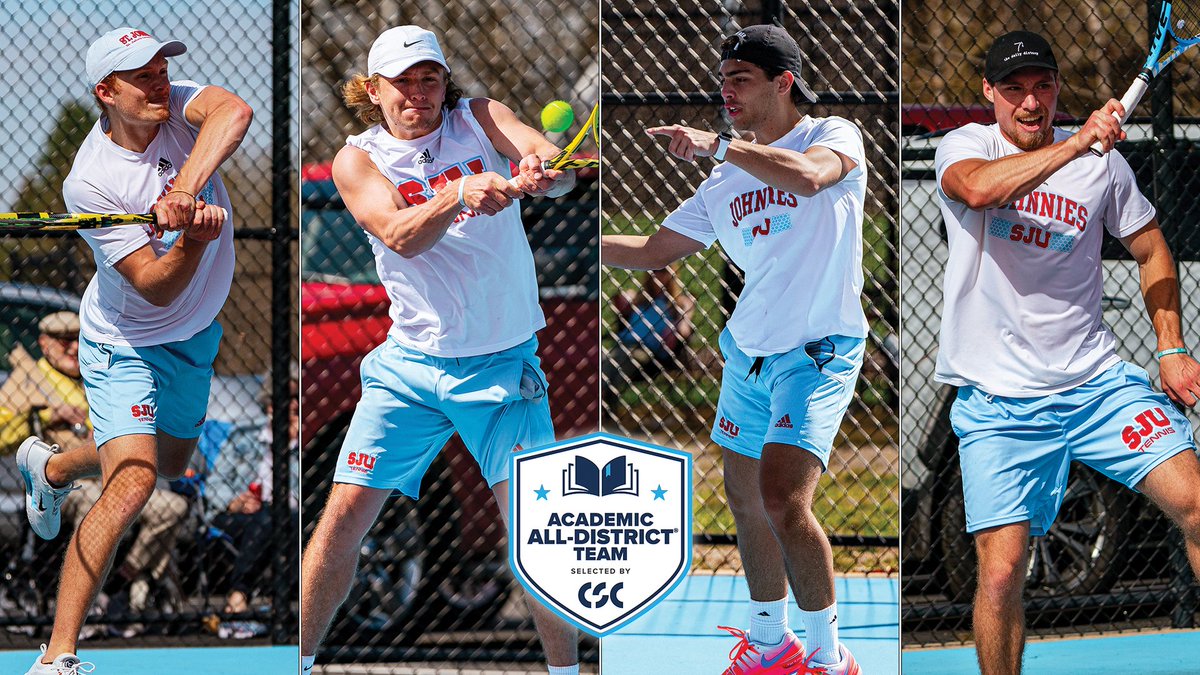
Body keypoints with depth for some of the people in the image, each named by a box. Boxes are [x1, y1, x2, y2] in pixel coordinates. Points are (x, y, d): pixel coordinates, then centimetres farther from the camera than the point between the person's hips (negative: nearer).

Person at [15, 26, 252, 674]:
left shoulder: (177, 105, -15)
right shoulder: (89, 182, -28)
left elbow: (235, 113, -40)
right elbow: (155, 287, -29)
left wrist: (186, 187, -52)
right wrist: (197, 236, -47)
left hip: (196, 334, 7)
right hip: (127, 345, -7)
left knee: (169, 463, 26)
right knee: (132, 481, -24)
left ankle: (51, 465, 57)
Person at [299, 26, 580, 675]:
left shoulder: (480, 119, 0)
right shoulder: (358, 160, -3)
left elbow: (553, 160, -19)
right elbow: (400, 235, -22)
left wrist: (544, 171, -44)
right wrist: (459, 194, -40)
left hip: (504, 366, 0)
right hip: (409, 366, 0)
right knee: (345, 513, -6)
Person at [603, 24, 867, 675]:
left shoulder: (834, 135, -7)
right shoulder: (724, 180, 11)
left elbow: (808, 176, -31)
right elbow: (655, 249, 15)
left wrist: (717, 143, -26)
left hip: (818, 352, -7)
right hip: (747, 352, 7)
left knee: (781, 499, -20)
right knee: (744, 496, 13)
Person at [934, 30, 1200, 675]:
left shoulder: (1101, 162, 5)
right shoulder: (965, 145, -1)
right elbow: (980, 188, -26)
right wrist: (1075, 145, -31)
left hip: (1094, 376, 2)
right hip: (997, 399, -2)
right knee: (1001, 573, -12)